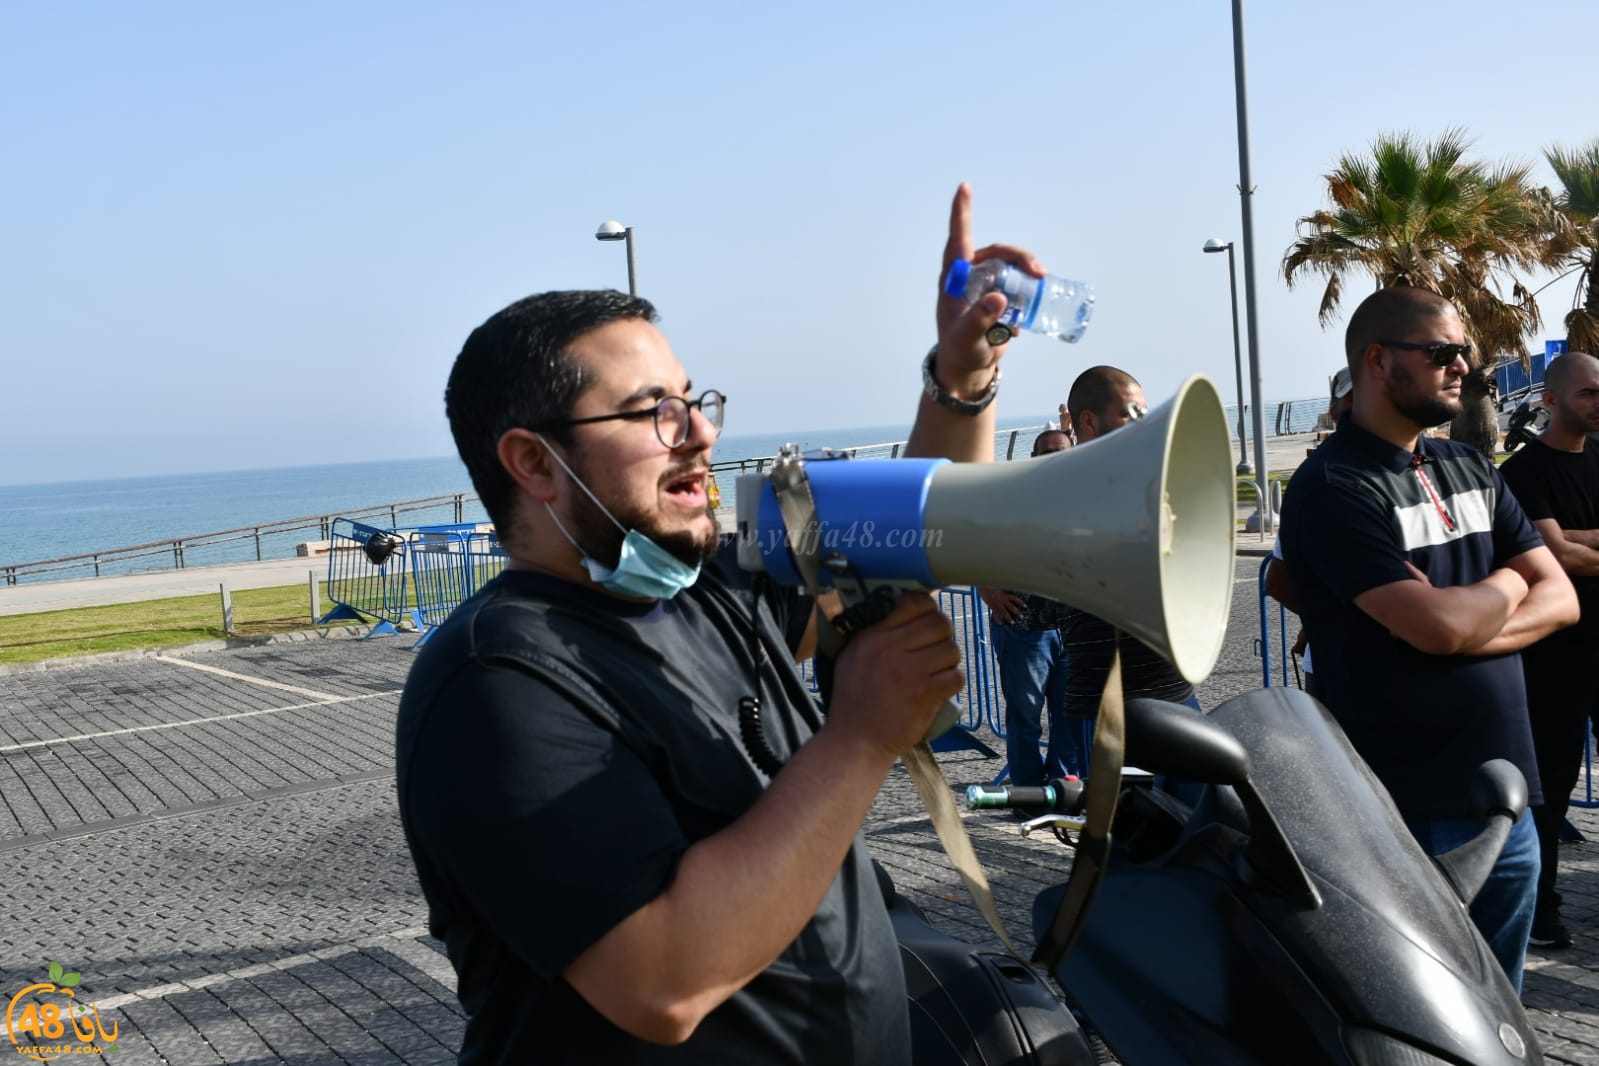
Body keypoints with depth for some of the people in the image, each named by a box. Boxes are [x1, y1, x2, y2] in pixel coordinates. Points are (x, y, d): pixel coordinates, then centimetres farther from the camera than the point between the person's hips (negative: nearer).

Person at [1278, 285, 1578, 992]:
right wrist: (1504, 586, -2)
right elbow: (1437, 625, -24)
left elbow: (1560, 597, 6)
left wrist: (1467, 623, -14)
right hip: (1407, 815, -7)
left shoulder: (1470, 470, 12)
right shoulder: (1332, 487, -14)